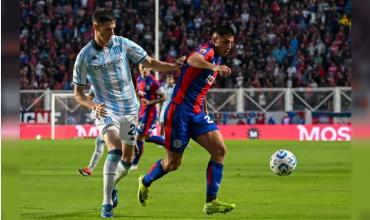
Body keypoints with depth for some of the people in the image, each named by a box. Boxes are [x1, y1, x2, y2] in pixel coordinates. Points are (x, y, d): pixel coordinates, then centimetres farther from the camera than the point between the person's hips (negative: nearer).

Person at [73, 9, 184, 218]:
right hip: (106, 111, -4)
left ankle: (111, 186, 41)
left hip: (130, 110, 4)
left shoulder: (122, 44, -2)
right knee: (115, 150, -27)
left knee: (127, 160, 9)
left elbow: (149, 62, 2)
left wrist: (173, 66, -14)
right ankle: (107, 205, -27)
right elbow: (78, 92, 0)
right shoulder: (85, 56, -6)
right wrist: (93, 105, -19)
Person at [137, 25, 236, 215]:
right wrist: (214, 67, -57)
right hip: (179, 112, -8)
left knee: (220, 150, -10)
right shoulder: (207, 50, -13)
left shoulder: (218, 60, 15)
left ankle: (211, 202, -8)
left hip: (197, 114, 8)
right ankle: (145, 182, 33)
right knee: (173, 163, 2)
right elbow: (192, 59, -40)